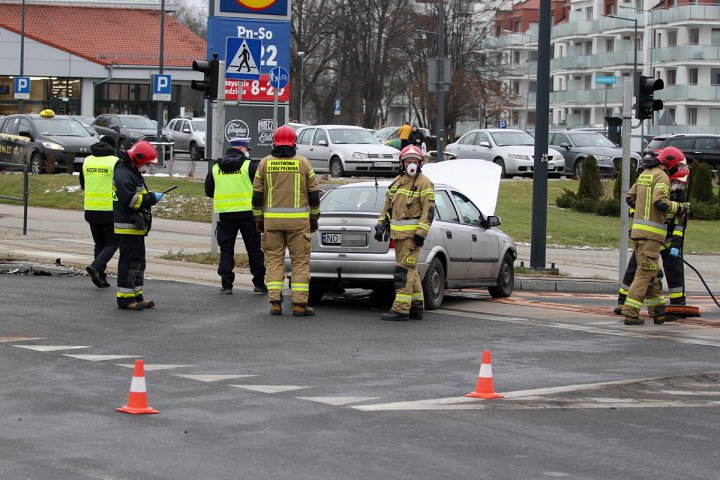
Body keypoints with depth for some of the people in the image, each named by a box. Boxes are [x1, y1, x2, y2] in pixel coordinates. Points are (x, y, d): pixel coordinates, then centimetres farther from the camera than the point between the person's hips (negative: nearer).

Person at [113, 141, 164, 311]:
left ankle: (136, 295, 21)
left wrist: (150, 197, 9)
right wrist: (152, 198, -17)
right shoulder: (123, 175, -17)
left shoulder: (133, 173, 19)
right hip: (127, 227, -11)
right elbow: (130, 199, -25)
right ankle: (125, 298, -7)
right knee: (129, 262, -9)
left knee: (138, 262, 15)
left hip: (137, 227, 11)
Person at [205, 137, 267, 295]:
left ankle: (226, 283, 2)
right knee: (254, 248, 5)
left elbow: (208, 191, 12)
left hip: (225, 213, 3)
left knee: (226, 249, 8)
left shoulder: (216, 167, 7)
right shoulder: (251, 165, -6)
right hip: (247, 212, -3)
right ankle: (259, 283, 6)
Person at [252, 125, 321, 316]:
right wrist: (314, 218, 14)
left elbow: (257, 194, 4)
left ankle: (275, 302, 0)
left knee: (274, 259, 7)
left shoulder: (265, 163, 3)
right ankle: (299, 304, -1)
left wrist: (258, 219, 13)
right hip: (298, 220, -1)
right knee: (300, 261, 3)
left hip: (272, 219, 1)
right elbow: (313, 193, 4)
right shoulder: (303, 163, 0)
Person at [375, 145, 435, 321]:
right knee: (409, 270, 12)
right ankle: (416, 307, 18)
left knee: (404, 269, -12)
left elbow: (429, 210, -13)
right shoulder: (397, 182, 17)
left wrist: (421, 233, -19)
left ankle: (401, 309, -14)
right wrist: (381, 225, 15)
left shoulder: (424, 184, -6)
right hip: (399, 233, 8)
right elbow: (387, 206, 24)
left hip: (412, 233, -8)